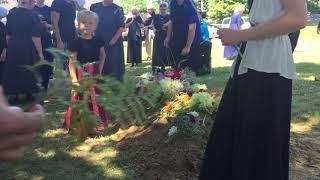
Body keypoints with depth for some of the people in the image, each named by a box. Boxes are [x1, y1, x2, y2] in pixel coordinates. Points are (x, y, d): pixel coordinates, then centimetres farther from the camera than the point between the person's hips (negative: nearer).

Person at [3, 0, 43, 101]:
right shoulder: (32, 15, -14)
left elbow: (8, 35, 10)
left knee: (13, 71, 14)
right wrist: (40, 53, -11)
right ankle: (28, 94, 21)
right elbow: (35, 37, -17)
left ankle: (14, 94, 22)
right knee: (28, 72, 10)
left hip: (13, 47, 5)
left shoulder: (11, 14, 3)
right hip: (28, 48, -5)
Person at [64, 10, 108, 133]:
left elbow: (103, 56, 16)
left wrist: (100, 70, 5)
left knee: (96, 98, 13)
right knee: (82, 99, 2)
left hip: (95, 74, 5)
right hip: (82, 74, -4)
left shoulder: (98, 41, 2)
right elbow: (72, 61, -12)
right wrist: (74, 78, -19)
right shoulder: (76, 42, -11)